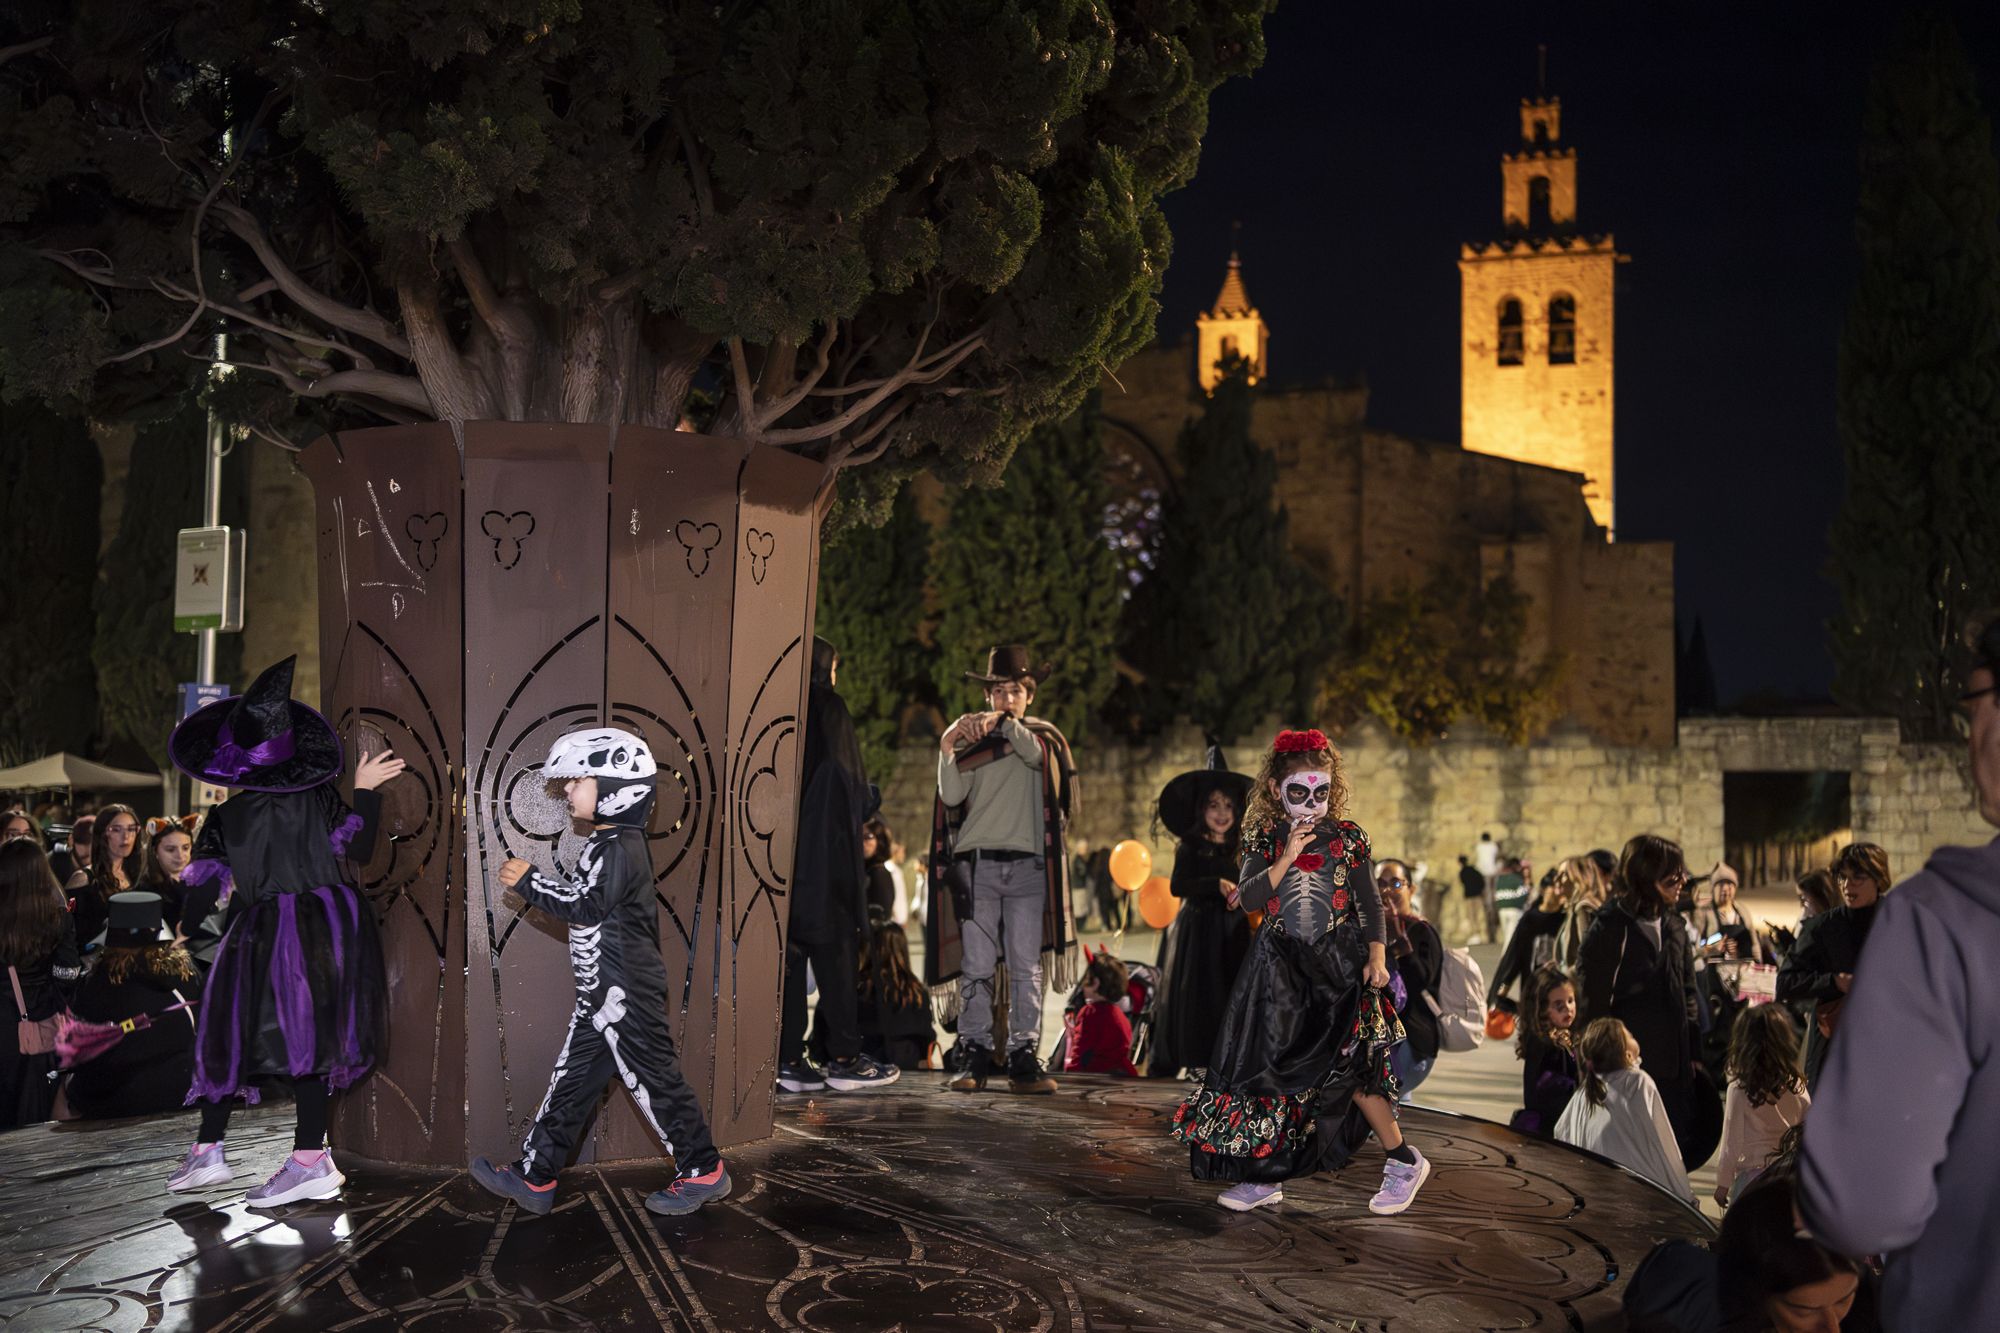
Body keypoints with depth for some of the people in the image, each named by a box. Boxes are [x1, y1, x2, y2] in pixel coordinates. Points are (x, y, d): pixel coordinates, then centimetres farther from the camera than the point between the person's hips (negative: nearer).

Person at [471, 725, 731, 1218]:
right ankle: (533, 1178, 18)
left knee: (653, 1081, -1)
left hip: (626, 996, -10)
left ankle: (704, 1172, 11)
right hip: (601, 996, 10)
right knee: (571, 1083, 12)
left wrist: (529, 880, -20)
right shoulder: (605, 844, 14)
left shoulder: (621, 848, -18)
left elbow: (585, 906, -26)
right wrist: (534, 888, 11)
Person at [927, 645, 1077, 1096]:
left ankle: (1024, 1057, 0)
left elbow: (1035, 755, -10)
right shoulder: (969, 741, 13)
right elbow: (952, 796, 0)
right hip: (976, 862, 0)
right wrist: (946, 750, -12)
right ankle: (974, 1056, 1)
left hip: (1028, 866, 0)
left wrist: (1006, 724, -20)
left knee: (1026, 968, -2)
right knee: (976, 966, -2)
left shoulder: (1043, 737, 14)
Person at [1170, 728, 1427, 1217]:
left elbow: (1370, 904, 2)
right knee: (1270, 1065, 4)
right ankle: (1265, 1176, 16)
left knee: (1346, 1069, -11)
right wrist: (1286, 860, -20)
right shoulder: (1265, 839, 2)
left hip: (1338, 965, -2)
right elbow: (1248, 896, -11)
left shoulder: (1347, 838, 0)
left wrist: (1377, 958, -7)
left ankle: (1404, 1160, 7)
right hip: (1281, 969, 2)